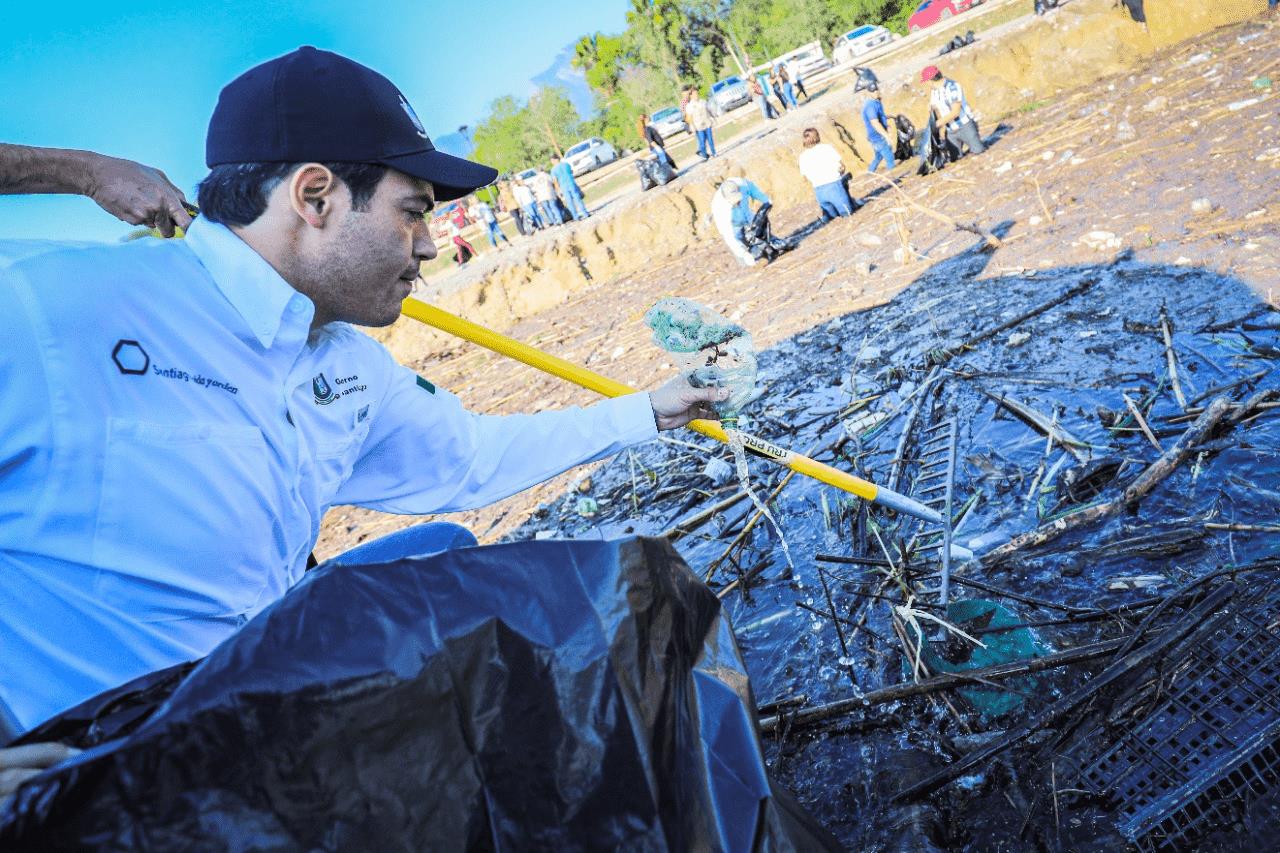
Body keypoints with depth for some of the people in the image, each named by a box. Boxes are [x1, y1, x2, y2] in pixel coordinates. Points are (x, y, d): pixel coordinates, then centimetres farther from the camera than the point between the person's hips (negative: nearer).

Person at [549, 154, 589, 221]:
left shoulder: (553, 169, -3)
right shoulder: (566, 164, 4)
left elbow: (555, 181, -5)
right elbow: (571, 171, 19)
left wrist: (559, 191, 1)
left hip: (564, 187, -2)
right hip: (572, 184, 2)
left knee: (569, 202, 6)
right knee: (577, 199, 5)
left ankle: (576, 216, 8)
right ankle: (585, 213, 2)